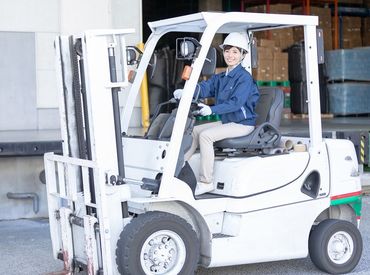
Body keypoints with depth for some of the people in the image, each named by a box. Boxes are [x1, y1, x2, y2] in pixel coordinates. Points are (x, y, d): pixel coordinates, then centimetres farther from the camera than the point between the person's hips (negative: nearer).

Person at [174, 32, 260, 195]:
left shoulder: (244, 77, -14)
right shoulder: (220, 78, 13)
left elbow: (236, 102, -26)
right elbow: (204, 88, 0)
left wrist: (212, 109, -38)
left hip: (243, 124, -9)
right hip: (227, 121, 9)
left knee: (206, 135, -23)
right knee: (195, 130, 8)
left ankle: (206, 183, -20)